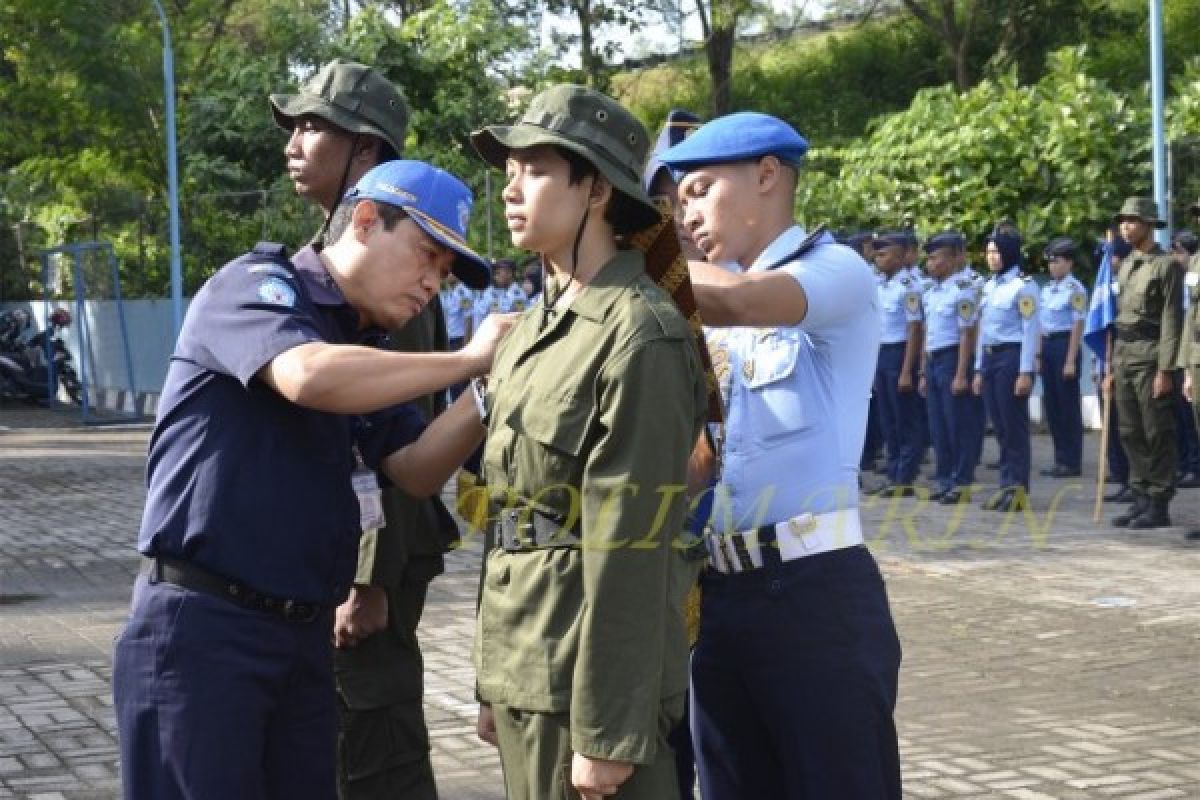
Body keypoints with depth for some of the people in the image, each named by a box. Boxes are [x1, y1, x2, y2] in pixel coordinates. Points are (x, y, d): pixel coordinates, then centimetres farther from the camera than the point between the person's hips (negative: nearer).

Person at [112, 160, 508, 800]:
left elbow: (416, 471, 9)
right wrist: (468, 360, -20)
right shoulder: (256, 284, -8)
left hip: (304, 634, 8)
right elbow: (308, 376, -29)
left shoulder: (364, 356, 16)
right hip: (199, 627, -8)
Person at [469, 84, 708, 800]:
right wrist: (497, 684, 16)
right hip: (527, 667, 8)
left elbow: (629, 548, -18)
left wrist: (606, 729, -19)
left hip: (590, 671, -8)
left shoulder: (639, 335, -15)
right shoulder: (536, 327, 12)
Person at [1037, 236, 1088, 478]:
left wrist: (1071, 360, -15)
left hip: (1064, 344, -8)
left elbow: (1078, 326, -12)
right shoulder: (1047, 288, 13)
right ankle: (1060, 459, 16)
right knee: (1051, 404, 9)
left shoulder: (1075, 289, -9)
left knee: (1069, 405, -2)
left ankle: (1072, 462, 4)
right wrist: (1038, 355, 12)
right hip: (1047, 345, 8)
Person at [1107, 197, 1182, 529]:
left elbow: (1172, 321, -12)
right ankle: (1141, 499, 16)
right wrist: (1112, 367, 16)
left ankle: (1159, 506, 1)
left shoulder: (1167, 265, -8)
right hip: (1124, 359, 8)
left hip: (1151, 359, -8)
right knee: (1130, 434, 9)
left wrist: (1164, 370, -17)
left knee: (1157, 436, -3)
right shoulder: (1126, 266, 16)